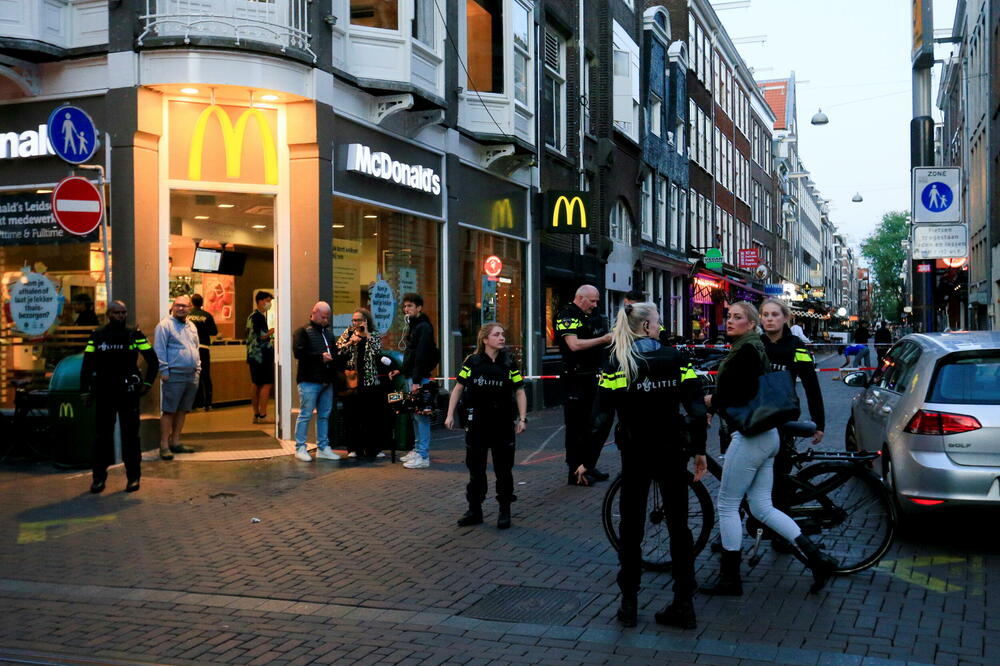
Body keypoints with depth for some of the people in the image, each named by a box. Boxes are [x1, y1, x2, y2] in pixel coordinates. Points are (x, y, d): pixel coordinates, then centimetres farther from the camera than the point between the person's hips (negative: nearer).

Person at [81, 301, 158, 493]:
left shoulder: (135, 335, 2)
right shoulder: (97, 336, 5)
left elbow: (153, 360, 6)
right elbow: (87, 364, 6)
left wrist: (147, 383, -2)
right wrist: (84, 390, 0)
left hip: (128, 392, -1)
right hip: (104, 393, 1)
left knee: (130, 435, 4)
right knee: (102, 435, 5)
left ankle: (133, 477, 12)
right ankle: (99, 477, 15)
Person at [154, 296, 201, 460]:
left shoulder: (191, 326, 17)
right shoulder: (165, 325, -6)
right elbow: (159, 351, -10)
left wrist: (198, 368, 16)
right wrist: (164, 371, -14)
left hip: (191, 376, 7)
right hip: (174, 375, -7)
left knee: (182, 410, 11)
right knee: (169, 411, -5)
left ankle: (175, 442, 20)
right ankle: (164, 446, -1)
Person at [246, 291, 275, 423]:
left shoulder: (251, 316, 17)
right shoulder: (260, 317, -13)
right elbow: (261, 336, -20)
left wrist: (270, 337, 22)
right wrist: (273, 331, -8)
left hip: (253, 355, 10)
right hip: (262, 355, -10)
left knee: (255, 384, 10)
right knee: (267, 384, -7)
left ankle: (256, 415, 14)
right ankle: (262, 415, -9)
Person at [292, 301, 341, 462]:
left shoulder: (328, 332, 19)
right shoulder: (303, 331, -2)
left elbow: (334, 351, 26)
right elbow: (298, 352, -15)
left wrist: (333, 356, 3)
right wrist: (320, 357, -17)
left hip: (326, 381, 7)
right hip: (309, 381, -7)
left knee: (324, 415, 10)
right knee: (305, 414, -4)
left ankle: (323, 448, 17)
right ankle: (300, 448, 4)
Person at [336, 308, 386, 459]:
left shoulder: (374, 335, 8)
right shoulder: (348, 333, 10)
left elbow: (378, 352, -11)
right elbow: (337, 350, -1)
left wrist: (367, 335, -8)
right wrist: (351, 342, -12)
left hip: (371, 381, -1)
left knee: (373, 416, 1)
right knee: (352, 416, 2)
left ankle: (373, 448, 10)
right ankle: (354, 448, 11)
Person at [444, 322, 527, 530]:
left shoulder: (509, 363, -1)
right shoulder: (472, 362, -2)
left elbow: (519, 392, 2)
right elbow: (458, 388, 4)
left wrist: (522, 418, -6)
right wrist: (450, 415, 0)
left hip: (503, 424, 0)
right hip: (477, 424, 1)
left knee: (504, 470, 5)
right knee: (475, 469, 9)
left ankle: (504, 511, 16)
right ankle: (475, 511, 20)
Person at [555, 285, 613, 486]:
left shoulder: (593, 316, 16)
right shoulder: (566, 316, -10)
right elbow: (574, 345, -23)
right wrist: (603, 339, -21)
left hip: (594, 378, 9)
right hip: (577, 380, -9)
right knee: (577, 427, -1)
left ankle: (589, 466, 24)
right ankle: (575, 472, 6)